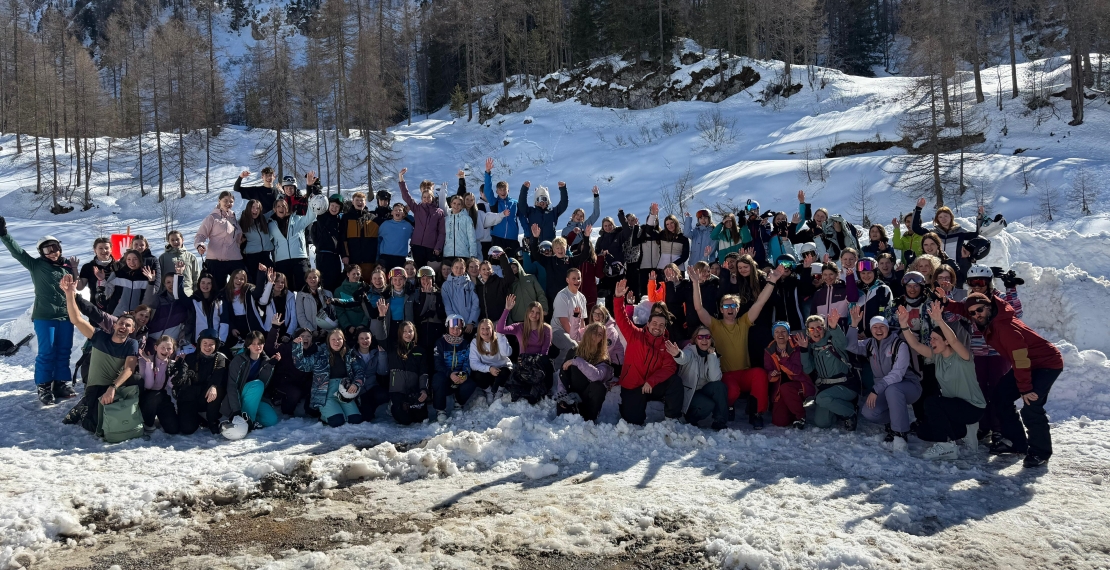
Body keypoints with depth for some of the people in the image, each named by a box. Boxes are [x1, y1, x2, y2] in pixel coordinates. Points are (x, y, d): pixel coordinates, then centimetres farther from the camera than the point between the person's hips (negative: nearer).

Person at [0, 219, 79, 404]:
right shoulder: (36, 265, -1)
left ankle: (61, 384, 19)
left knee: (63, 352, 8)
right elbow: (17, 252, -13)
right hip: (44, 316, -4)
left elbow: (75, 286, 19)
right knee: (47, 352, -4)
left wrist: (75, 272, 0)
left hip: (66, 315, 4)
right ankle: (44, 387, 7)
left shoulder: (67, 265, 8)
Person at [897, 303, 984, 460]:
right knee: (923, 431, 4)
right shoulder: (937, 357, 0)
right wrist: (904, 325, -25)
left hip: (972, 407, -8)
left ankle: (947, 446, -20)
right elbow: (915, 344, -10)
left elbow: (954, 341, -40)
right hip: (954, 406, 8)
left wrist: (939, 321, -55)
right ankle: (965, 431, 14)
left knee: (932, 402, -30)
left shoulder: (961, 356, -19)